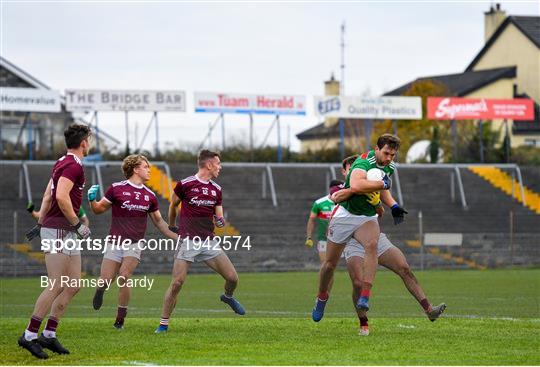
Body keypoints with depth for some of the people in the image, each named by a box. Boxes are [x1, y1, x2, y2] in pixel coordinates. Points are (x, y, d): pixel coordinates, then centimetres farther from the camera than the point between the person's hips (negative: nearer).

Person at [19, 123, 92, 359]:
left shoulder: (63, 163, 18)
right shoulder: (73, 165, -14)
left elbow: (48, 195, 23)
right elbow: (61, 197, -26)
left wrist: (40, 224, 25)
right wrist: (78, 225, -19)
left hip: (67, 233, 10)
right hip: (57, 231, -10)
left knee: (73, 285, 8)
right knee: (56, 287, -12)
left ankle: (49, 335, 9)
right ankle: (29, 335, -9)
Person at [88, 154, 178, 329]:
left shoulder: (150, 196, 9)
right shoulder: (116, 188, -1)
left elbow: (158, 221, 20)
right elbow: (99, 209, 6)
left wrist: (177, 238, 15)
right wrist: (92, 199, -15)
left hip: (135, 243, 1)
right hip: (115, 242, -1)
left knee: (124, 277, -19)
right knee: (105, 281, -9)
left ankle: (120, 318, -5)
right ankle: (100, 290, 31)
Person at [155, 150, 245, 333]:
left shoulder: (216, 189, 10)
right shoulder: (185, 184, -5)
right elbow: (173, 205, 12)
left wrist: (220, 220, -7)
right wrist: (172, 226, 23)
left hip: (209, 242, 4)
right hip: (188, 241, -4)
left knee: (233, 278, -2)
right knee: (177, 283, -13)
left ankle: (228, 297, 34)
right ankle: (164, 323, -1)